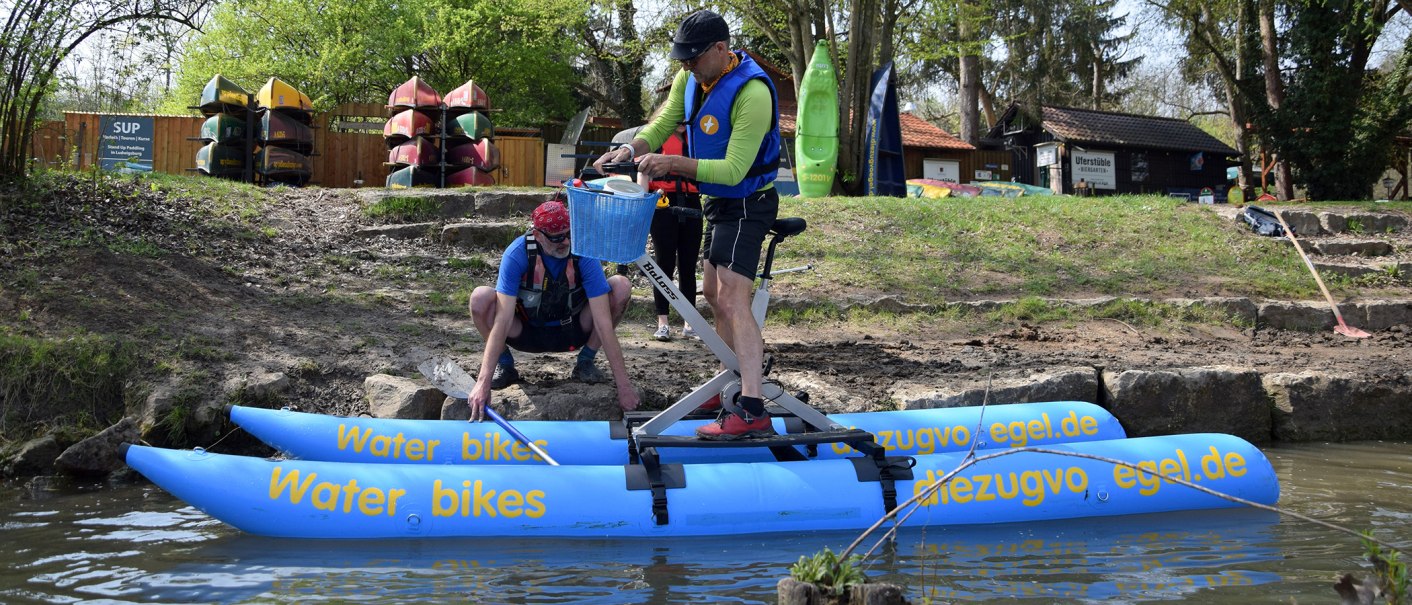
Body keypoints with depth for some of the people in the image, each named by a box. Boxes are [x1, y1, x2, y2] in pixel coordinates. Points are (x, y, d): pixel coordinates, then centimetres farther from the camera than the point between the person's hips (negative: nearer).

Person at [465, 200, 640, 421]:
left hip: (572, 332, 1)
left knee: (621, 286, -22)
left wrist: (623, 383, -31)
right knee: (480, 298, -30)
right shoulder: (517, 254, -26)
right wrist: (483, 382, -38)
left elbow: (603, 322, -27)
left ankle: (585, 362, -2)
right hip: (527, 334, -1)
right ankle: (504, 364, -1)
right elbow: (503, 320, -31)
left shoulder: (584, 254, -24)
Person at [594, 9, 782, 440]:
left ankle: (753, 412, -27)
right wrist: (630, 150, -16)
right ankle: (737, 383, 31)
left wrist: (673, 164, -33)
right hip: (719, 201, 10)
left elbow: (733, 170, -30)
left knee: (731, 297, -20)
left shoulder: (752, 93, -28)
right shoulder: (690, 79, -2)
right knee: (713, 293, 17)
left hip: (747, 205, -10)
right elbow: (662, 124, 4)